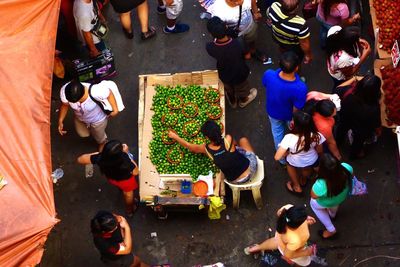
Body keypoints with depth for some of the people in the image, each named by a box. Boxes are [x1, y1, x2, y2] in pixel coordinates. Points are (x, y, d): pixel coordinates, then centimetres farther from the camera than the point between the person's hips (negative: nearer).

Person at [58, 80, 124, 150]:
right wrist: (60, 121, -14)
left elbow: (109, 94, -25)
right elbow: (65, 105, -14)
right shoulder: (64, 91, -38)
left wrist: (115, 109, -16)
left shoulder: (95, 92, -48)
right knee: (83, 134, 32)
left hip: (98, 119, -2)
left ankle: (103, 142, 67)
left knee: (99, 137, 30)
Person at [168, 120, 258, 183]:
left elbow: (188, 145, 5)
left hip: (235, 181, 3)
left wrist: (175, 136, 21)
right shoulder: (228, 139, -21)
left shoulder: (206, 149, -14)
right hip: (250, 168, -3)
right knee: (243, 140, 19)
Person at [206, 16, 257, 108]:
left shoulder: (210, 48, -37)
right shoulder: (237, 44, -38)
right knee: (241, 87, 34)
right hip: (240, 75, -1)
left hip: (224, 76, 1)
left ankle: (232, 101, 65)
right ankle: (243, 100, 64)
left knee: (228, 88, 36)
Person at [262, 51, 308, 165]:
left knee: (277, 133, 33)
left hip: (273, 112, 2)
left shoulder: (268, 75, -37)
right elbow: (296, 110, -27)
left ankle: (282, 158, 57)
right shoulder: (300, 88, -45)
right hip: (290, 115, -2)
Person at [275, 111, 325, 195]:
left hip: (295, 164, -2)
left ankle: (297, 187, 48)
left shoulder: (289, 138, -40)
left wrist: (288, 152, -12)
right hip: (312, 162, 2)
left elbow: (277, 157, -32)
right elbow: (319, 151, -11)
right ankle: (303, 180, 66)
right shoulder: (316, 136, -32)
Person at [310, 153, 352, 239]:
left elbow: (313, 196, -24)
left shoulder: (321, 185, -48)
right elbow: (351, 171, -10)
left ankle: (331, 230, 41)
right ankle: (332, 215, 72)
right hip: (342, 197, 4)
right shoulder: (346, 168, -38)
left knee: (313, 203, 33)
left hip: (326, 203, -4)